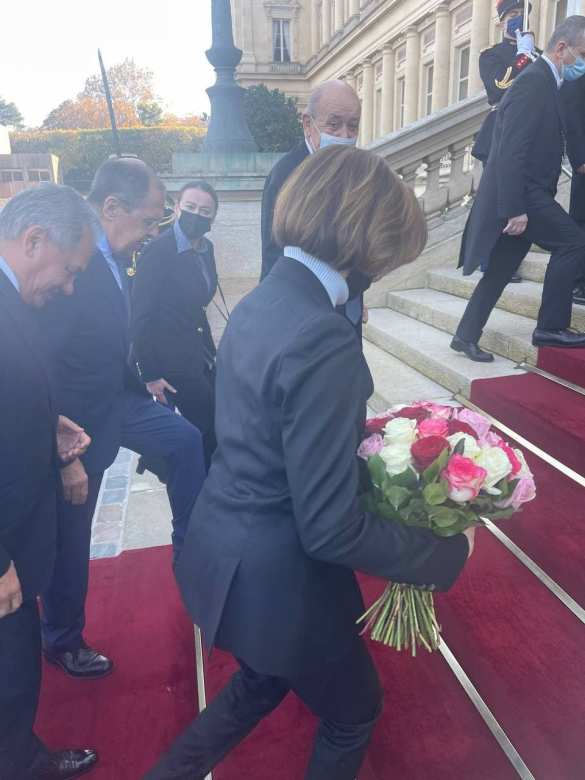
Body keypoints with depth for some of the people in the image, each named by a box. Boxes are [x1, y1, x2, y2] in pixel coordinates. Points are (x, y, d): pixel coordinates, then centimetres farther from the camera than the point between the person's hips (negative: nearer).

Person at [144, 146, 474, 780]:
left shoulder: (258, 302, -2)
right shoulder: (325, 345, -30)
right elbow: (330, 531, -27)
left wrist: (360, 439, 14)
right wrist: (450, 551, -13)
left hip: (222, 552, 8)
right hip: (278, 581, -7)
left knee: (264, 680, 35)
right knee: (354, 709, 25)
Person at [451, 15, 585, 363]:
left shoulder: (545, 81, 18)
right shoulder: (534, 81, -13)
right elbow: (511, 150, -21)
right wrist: (515, 209, -24)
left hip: (523, 194, 10)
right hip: (521, 194, -10)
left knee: (501, 269, 10)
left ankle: (467, 335, 17)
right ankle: (551, 327, -2)